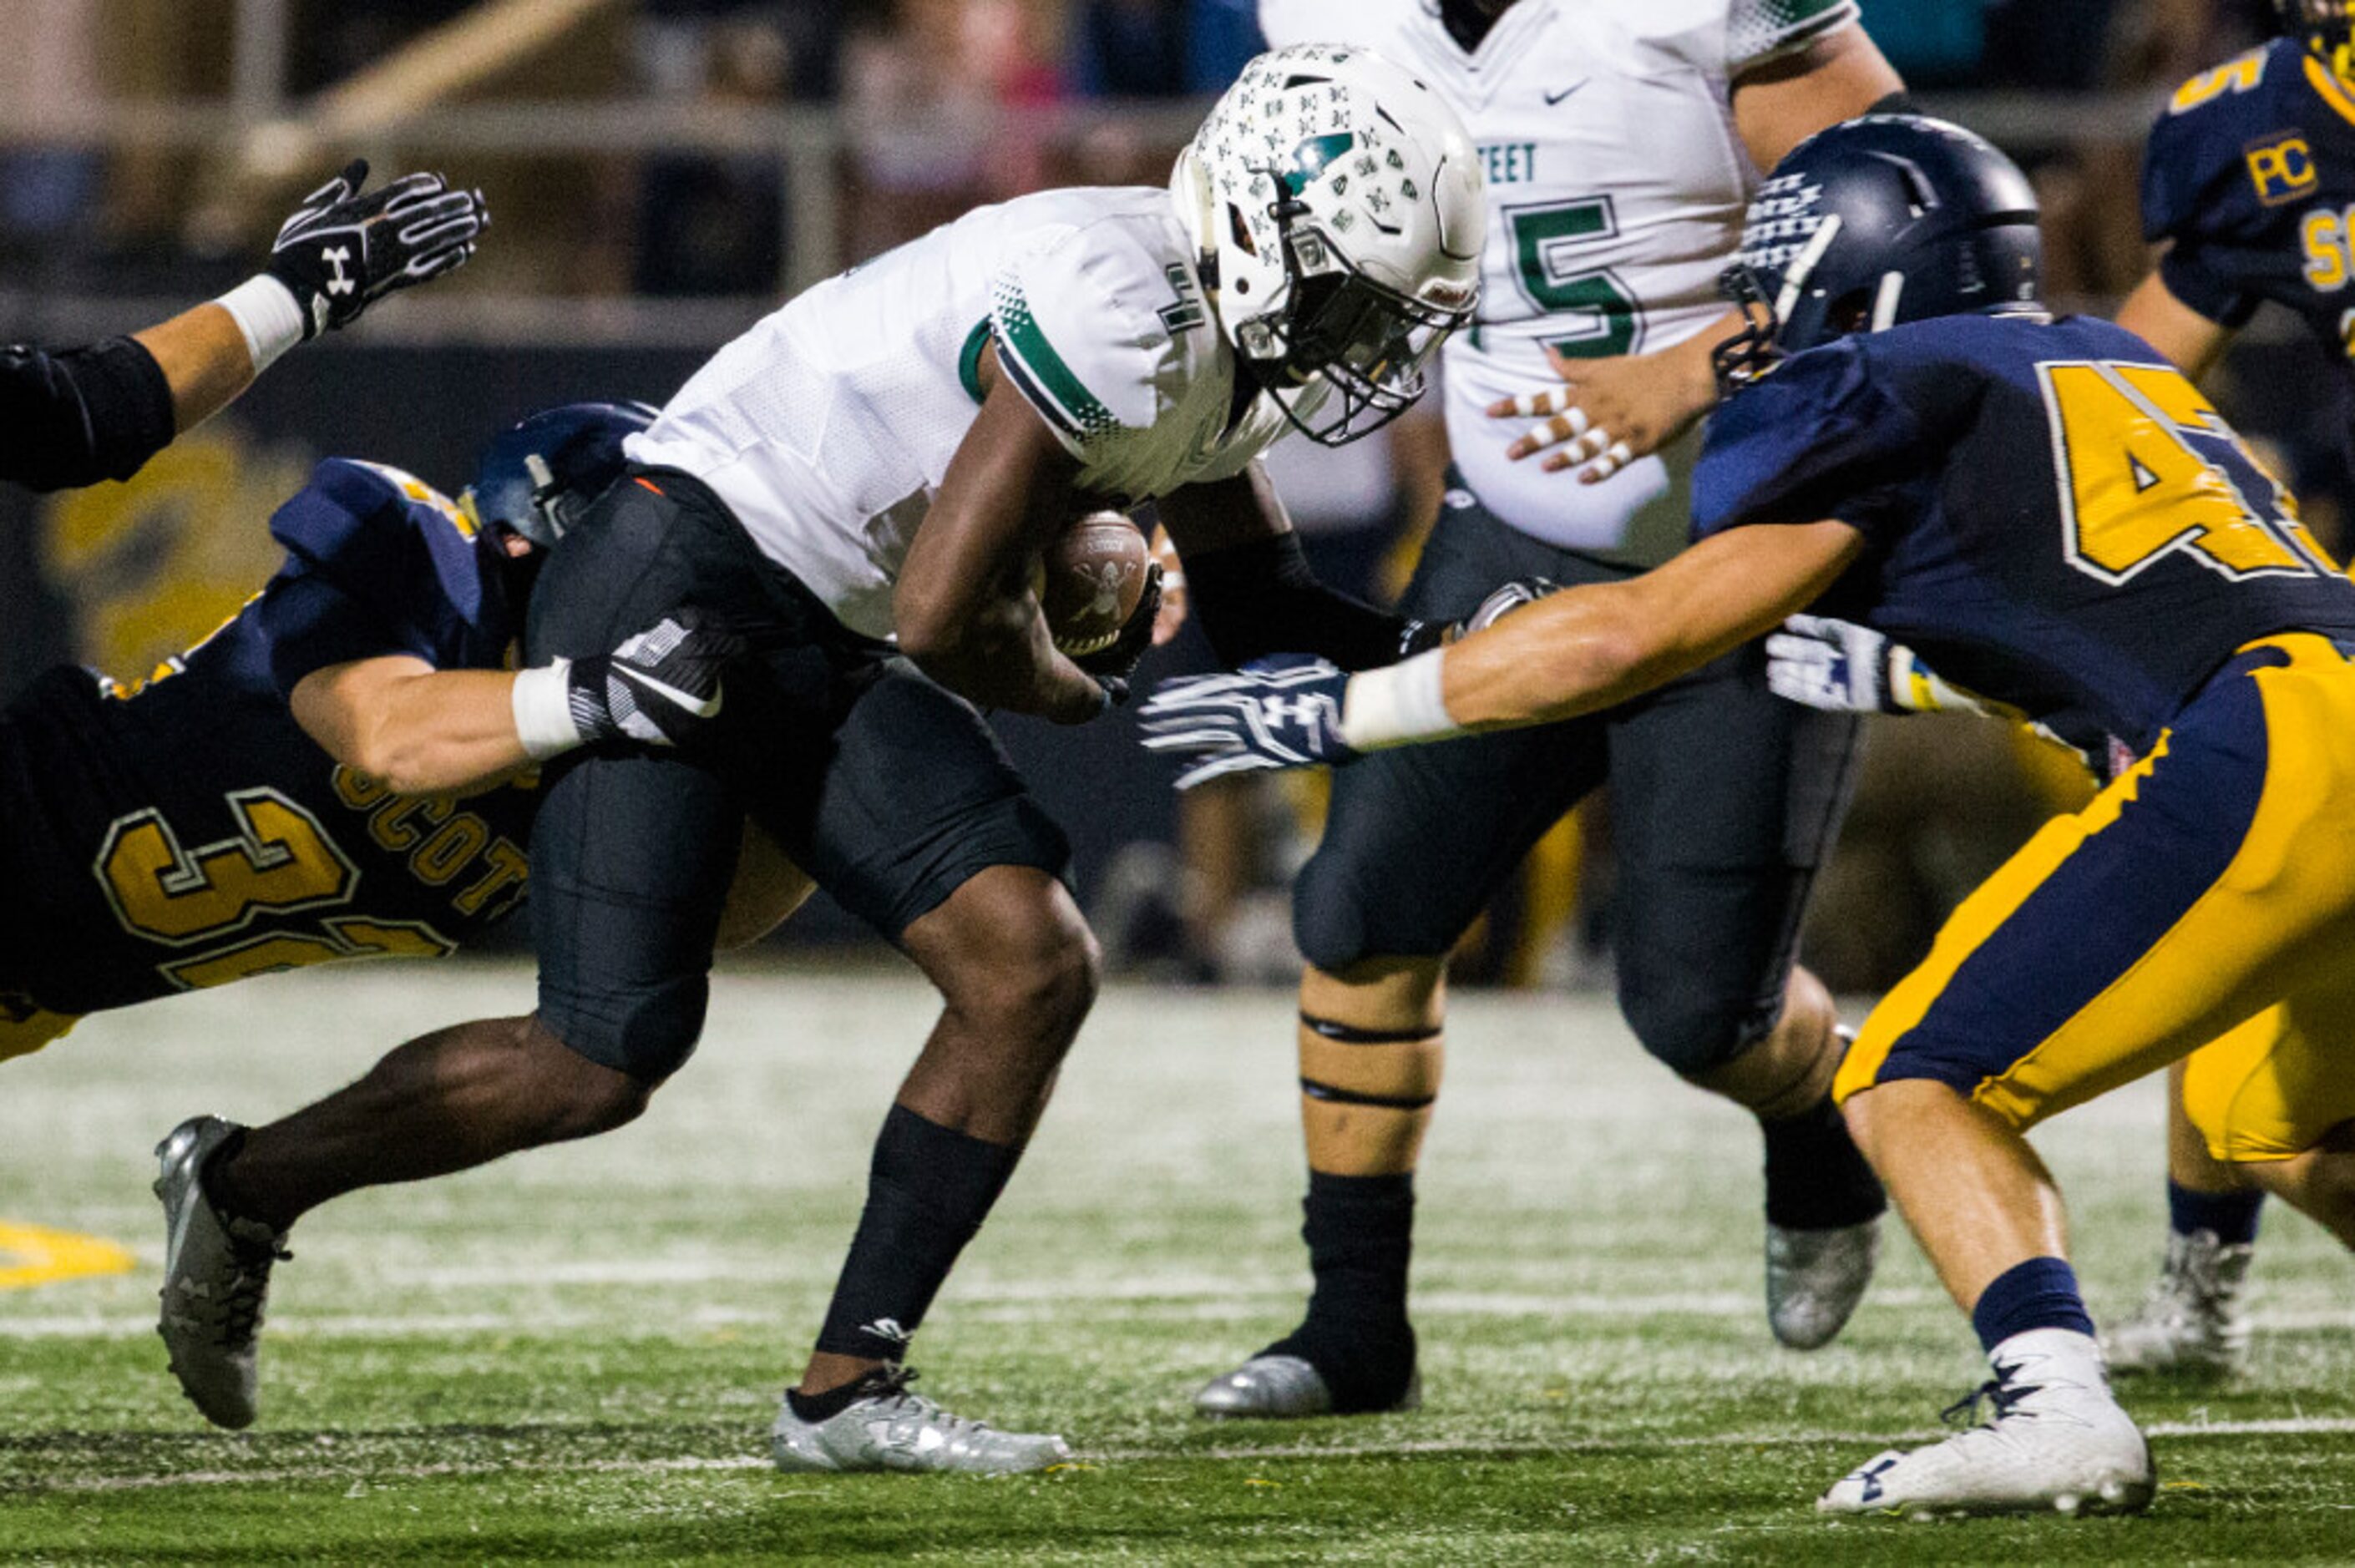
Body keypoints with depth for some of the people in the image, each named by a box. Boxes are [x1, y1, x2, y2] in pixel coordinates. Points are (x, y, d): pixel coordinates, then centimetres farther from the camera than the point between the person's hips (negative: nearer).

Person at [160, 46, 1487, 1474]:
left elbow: (1260, 611, 19)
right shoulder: (1117, 311, -25)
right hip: (678, 584, -10)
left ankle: (847, 1390, 1)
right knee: (603, 1061, -10)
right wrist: (1074, 691, -3)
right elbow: (946, 619, -24)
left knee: (1033, 969, -4)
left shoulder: (1222, 349, 6)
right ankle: (246, 1187, 13)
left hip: (828, 649, 10)